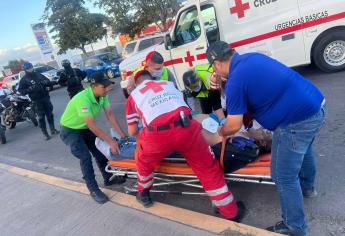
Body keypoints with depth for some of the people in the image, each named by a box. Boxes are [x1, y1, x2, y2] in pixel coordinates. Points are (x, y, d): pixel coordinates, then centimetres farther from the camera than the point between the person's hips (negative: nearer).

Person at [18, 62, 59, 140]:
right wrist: (29, 89, -22)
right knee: (41, 117, -2)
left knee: (50, 114, 11)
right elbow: (21, 91, -5)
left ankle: (53, 129, 25)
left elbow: (49, 83, 14)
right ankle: (45, 134, 4)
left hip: (46, 97, 4)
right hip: (37, 101, -3)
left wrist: (46, 82, -9)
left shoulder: (39, 75, 10)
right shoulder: (24, 79, 0)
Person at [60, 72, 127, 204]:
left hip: (84, 128, 7)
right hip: (70, 131, -7)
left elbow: (110, 115, -10)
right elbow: (91, 126, -36)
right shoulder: (82, 99, -36)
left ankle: (108, 179, 27)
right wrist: (111, 141, -34)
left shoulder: (102, 95, -15)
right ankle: (93, 190, -2)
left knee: (100, 151, 9)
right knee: (85, 157, -16)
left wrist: (122, 134, -15)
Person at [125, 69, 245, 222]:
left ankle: (144, 194, 52)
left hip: (157, 134, -1)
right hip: (186, 126, 2)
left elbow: (132, 131, 26)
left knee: (144, 162, 32)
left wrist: (141, 135, 48)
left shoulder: (133, 95, 25)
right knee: (209, 169, 18)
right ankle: (232, 213, 30)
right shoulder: (168, 84, 31)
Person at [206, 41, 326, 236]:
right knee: (303, 149, 34)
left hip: (297, 121, -10)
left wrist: (221, 132, 11)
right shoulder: (253, 57, 8)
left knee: (284, 177, 6)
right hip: (317, 105, 10)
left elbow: (234, 126, -12)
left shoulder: (235, 81, -18)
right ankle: (307, 187, 61)